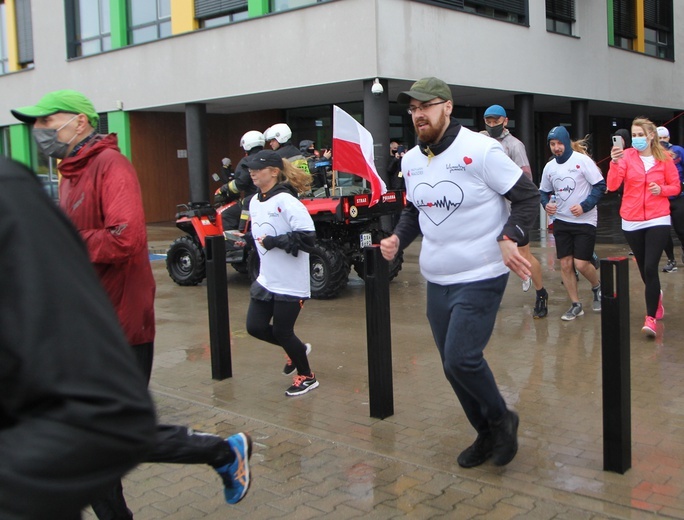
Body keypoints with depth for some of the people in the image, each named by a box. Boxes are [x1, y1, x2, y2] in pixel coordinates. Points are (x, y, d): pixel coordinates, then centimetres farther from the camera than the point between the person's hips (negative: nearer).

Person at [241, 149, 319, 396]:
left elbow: (307, 238, -25)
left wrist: (274, 242, -23)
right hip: (266, 279, 8)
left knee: (282, 332, 1)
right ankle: (297, 349, 35)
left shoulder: (286, 201, -19)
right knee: (255, 326, 8)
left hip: (290, 282, -8)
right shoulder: (255, 202, 6)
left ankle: (306, 377, 26)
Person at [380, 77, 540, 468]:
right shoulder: (410, 160, 8)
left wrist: (510, 238, -26)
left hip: (481, 278, -7)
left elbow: (528, 196, -10)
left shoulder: (481, 150, -13)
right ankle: (487, 435, 33)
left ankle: (502, 419, 13)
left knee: (461, 358, -17)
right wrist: (398, 238, 1)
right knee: (453, 366, 12)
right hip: (437, 280, 7)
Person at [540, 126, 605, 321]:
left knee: (581, 264, -8)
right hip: (561, 221, 5)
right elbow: (544, 192, 15)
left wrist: (585, 206, -20)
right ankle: (575, 305, 16)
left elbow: (600, 186, -10)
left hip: (585, 221, -5)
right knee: (565, 264, 2)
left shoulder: (582, 160, -11)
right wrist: (546, 204, -6)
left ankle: (597, 287, 25)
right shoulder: (549, 167, 5)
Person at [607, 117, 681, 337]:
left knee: (650, 267, -12)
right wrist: (615, 163, -29)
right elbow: (612, 185, -15)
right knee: (644, 267, 15)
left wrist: (661, 189, -12)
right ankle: (656, 296, 45)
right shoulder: (626, 156, -3)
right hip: (632, 222, 2)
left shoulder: (664, 158, -1)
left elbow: (676, 186, 8)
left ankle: (651, 318, -5)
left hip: (658, 220, -2)